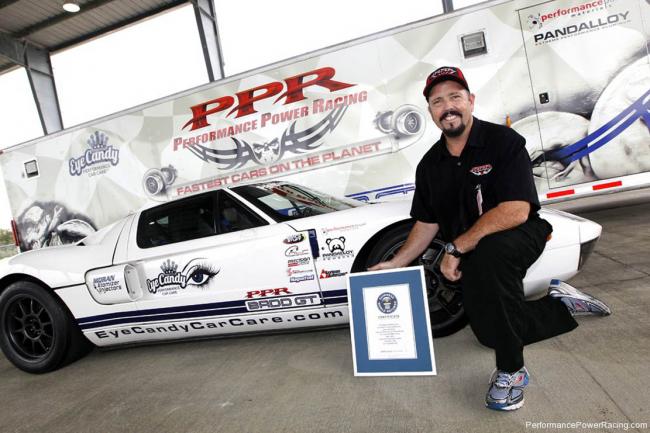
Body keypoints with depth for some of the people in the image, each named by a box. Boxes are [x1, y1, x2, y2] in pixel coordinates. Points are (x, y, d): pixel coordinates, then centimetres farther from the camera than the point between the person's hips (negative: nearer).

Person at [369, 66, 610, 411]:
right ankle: (562, 303, 26)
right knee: (489, 333, -3)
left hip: (519, 237, -5)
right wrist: (395, 264, 1)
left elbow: (516, 212, -25)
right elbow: (427, 224, 8)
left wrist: (456, 248, -24)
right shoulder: (430, 165, 3)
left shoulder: (504, 141, -14)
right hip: (471, 260, 6)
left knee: (489, 254, -38)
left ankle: (512, 371, -20)